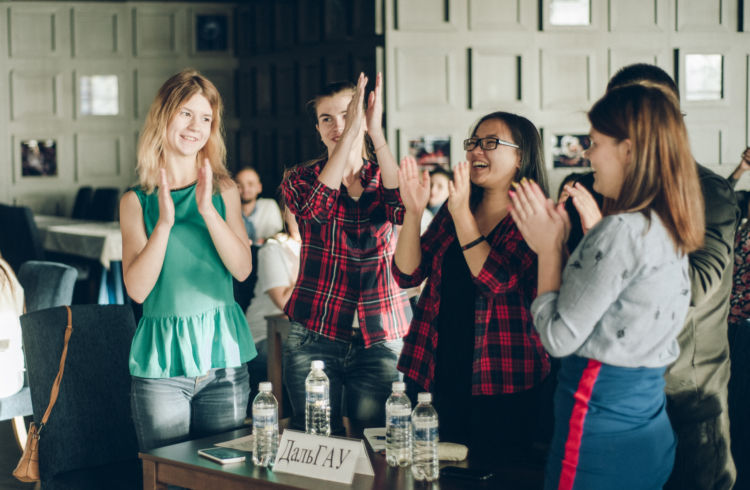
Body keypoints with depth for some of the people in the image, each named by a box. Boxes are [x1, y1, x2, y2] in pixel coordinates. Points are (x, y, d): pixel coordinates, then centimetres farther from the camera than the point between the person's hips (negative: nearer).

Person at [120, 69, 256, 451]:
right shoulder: (137, 201, 0)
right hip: (161, 362, -1)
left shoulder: (223, 191, 5)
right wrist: (164, 222, -18)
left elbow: (242, 269, -6)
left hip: (222, 352, 2)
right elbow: (137, 288, -8)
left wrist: (208, 211, -17)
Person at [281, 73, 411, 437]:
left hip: (381, 337, 0)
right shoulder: (300, 178, 6)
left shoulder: (385, 176, 8)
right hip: (314, 338, 0)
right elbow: (316, 208, -18)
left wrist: (376, 133, -22)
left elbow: (405, 210, -16)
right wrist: (351, 133, -23)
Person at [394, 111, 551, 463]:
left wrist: (461, 215, -23)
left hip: (499, 386, -5)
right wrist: (413, 212, -10)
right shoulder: (452, 210, 11)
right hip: (435, 374, 5)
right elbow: (407, 275, 4)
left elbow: (495, 282, -19)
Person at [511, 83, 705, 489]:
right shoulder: (668, 229, 8)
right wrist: (556, 242, 9)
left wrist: (549, 248, -6)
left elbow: (559, 338, -16)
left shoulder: (621, 232, -19)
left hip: (600, 439, -9)